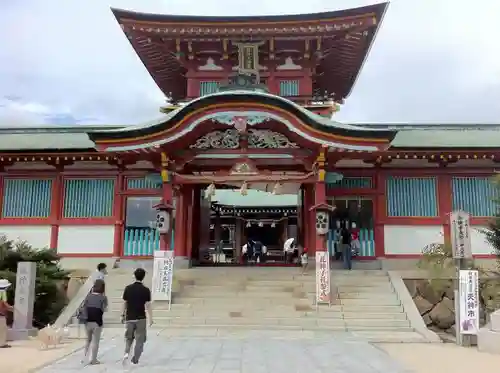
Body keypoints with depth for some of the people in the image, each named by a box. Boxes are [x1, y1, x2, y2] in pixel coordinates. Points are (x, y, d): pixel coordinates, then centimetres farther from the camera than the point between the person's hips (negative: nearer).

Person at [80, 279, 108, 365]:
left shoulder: (89, 296, 3)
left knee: (88, 339, 22)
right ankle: (93, 360, 12)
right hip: (97, 322, -4)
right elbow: (104, 309, -9)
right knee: (96, 341, 8)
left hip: (87, 322, 4)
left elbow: (83, 307, 1)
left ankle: (84, 358, 19)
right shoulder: (103, 297, -8)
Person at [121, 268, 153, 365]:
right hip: (141, 318, -3)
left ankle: (126, 353, -2)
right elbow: (148, 306, -9)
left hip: (129, 318, 3)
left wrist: (123, 315, 16)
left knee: (129, 337, 20)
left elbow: (124, 303, 3)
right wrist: (151, 318, -1)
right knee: (140, 340, 9)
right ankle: (135, 360, 9)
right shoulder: (146, 290, -9)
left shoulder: (128, 288, -2)